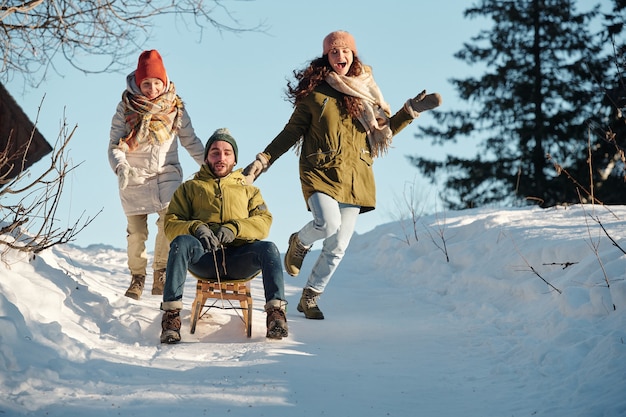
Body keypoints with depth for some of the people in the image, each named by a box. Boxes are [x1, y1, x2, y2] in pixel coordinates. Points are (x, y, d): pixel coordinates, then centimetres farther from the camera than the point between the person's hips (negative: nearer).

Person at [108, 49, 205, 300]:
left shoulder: (175, 108, 1)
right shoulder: (126, 109, -3)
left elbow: (191, 141, 9)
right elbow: (114, 145, -7)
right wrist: (121, 167, -27)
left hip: (167, 176, 0)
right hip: (133, 179, 0)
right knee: (136, 232, 3)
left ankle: (161, 274, -1)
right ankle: (137, 277, 21)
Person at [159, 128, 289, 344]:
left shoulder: (249, 190, 30)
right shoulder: (189, 188, 27)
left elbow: (263, 221, 12)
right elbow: (171, 223, 13)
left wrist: (235, 228, -10)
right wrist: (195, 228, -11)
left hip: (240, 257, 1)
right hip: (203, 257, -1)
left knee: (268, 248, -31)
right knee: (181, 242, -34)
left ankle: (276, 313, -34)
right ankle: (171, 316, -38)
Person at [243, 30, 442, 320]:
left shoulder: (366, 92, 10)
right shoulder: (315, 90, 2)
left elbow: (385, 130, 16)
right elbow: (292, 131, 6)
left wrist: (411, 111, 3)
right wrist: (263, 160, -1)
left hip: (355, 178, 3)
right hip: (320, 172, -3)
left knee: (337, 248, 2)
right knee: (328, 224, -29)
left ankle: (309, 299, 20)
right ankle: (300, 242, 6)